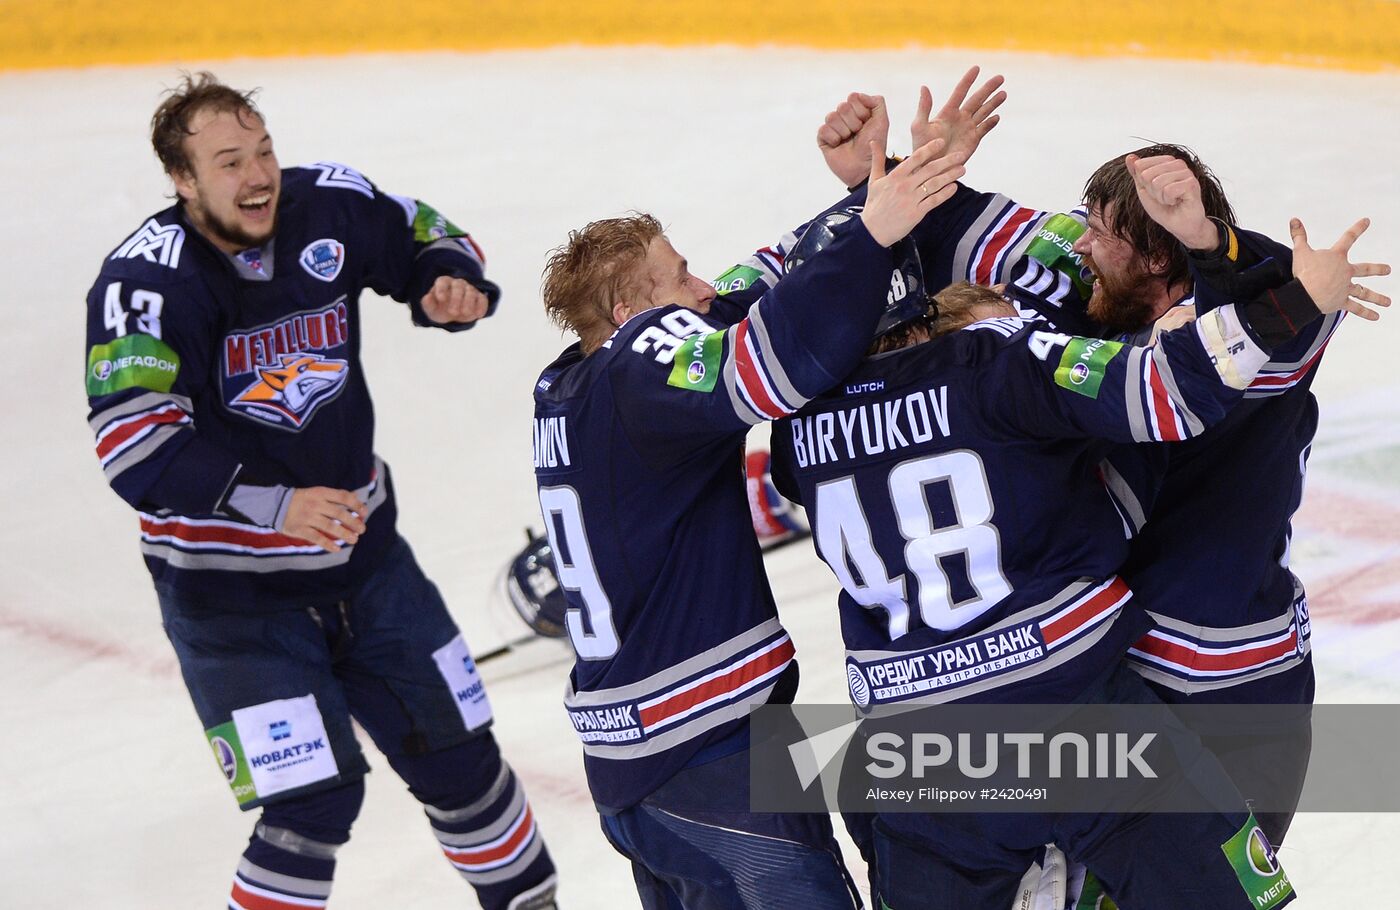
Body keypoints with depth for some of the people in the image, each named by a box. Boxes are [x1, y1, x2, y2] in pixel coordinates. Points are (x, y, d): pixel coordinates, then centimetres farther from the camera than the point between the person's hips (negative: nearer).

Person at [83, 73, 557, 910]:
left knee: (456, 750, 14)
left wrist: (455, 283, -11)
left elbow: (428, 239, 12)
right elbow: (134, 446, -30)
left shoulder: (332, 206, -7)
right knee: (317, 799, -13)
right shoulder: (148, 280, -21)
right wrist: (275, 505, -39)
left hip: (360, 548, 5)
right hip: (227, 581, -5)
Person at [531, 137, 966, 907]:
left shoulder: (564, 390, 10)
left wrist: (864, 200, 5)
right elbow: (772, 362, -33)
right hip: (713, 749, -9)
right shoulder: (643, 365, -14)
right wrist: (870, 235, -28)